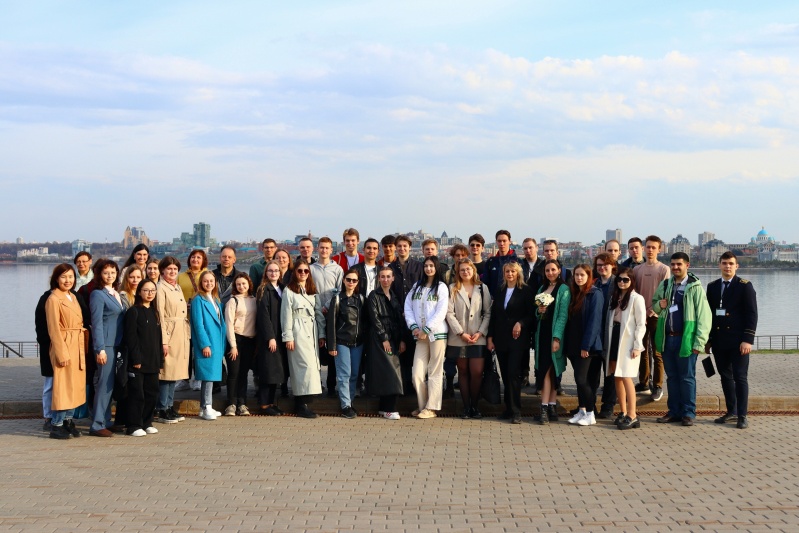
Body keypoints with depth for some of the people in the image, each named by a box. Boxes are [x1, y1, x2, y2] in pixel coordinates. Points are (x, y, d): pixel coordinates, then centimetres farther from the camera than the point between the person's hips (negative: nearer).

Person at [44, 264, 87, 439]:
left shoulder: (73, 297, 14)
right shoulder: (53, 299, -10)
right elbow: (54, 329, -13)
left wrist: (83, 348, 10)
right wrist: (61, 353, -17)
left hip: (78, 347, 8)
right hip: (64, 347, -8)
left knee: (75, 385, 11)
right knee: (64, 386, -5)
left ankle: (68, 421, 20)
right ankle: (56, 425, 1)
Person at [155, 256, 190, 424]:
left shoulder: (177, 287, 16)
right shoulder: (161, 288, -8)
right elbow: (160, 315, -13)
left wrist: (187, 334, 12)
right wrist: (164, 340, -17)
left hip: (182, 333, 8)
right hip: (169, 333, -8)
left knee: (175, 372, 10)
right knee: (166, 372, -4)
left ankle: (170, 407, 17)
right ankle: (162, 411, 2)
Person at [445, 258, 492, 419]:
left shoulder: (482, 288, 9)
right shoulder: (453, 289, 4)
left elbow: (488, 313, 6)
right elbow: (449, 313, -3)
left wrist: (481, 332, -6)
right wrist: (461, 333, -10)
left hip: (478, 338, 0)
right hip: (458, 338, 0)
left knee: (477, 373, -7)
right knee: (463, 372, 5)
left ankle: (474, 406, 8)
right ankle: (466, 407, 12)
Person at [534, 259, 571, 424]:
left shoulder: (563, 289, -5)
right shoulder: (542, 288, 16)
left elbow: (563, 315, -11)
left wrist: (557, 337, -18)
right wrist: (539, 311, -4)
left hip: (554, 334, -6)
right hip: (542, 333, 6)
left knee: (547, 371, -9)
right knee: (548, 372, 5)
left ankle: (545, 408, -8)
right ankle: (552, 407, 7)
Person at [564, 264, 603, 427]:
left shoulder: (595, 294, -9)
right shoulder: (573, 294, 13)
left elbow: (594, 320, -14)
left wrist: (586, 345, -17)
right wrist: (568, 344, 7)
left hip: (588, 346, -7)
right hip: (574, 344, 7)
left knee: (581, 379, -9)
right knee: (580, 379, 10)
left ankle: (590, 414, 1)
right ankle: (581, 411, 16)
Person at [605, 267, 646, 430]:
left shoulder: (636, 298, -7)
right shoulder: (614, 297, 14)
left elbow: (641, 324, -9)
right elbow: (609, 320, 13)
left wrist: (637, 346, -14)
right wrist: (607, 343, 7)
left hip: (628, 342, -7)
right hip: (614, 339, 7)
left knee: (625, 377, -10)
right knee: (617, 377, 8)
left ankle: (632, 416, -7)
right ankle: (623, 412, 16)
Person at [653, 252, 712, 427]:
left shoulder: (695, 287, -6)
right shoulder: (665, 285, 9)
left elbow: (703, 316, -9)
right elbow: (654, 305, 23)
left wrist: (699, 342, -14)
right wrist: (659, 305, -2)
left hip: (685, 339, -5)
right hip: (667, 338, 5)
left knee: (687, 378, 2)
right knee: (672, 377, 12)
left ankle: (688, 413, 10)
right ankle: (674, 411, 20)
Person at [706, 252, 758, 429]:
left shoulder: (745, 286, -3)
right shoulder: (712, 287, 11)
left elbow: (751, 314, -7)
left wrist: (748, 339, -14)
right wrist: (708, 339, 10)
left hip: (738, 341, -5)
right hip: (719, 340, 5)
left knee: (740, 377, -2)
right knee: (725, 376, 10)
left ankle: (742, 415, 2)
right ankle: (731, 411, 20)